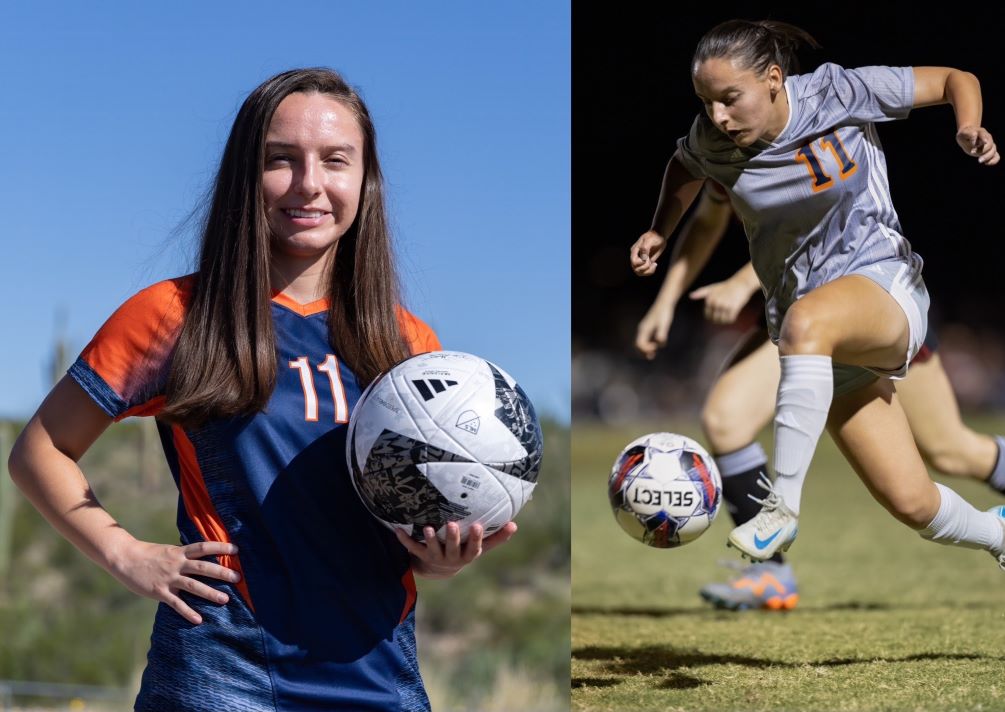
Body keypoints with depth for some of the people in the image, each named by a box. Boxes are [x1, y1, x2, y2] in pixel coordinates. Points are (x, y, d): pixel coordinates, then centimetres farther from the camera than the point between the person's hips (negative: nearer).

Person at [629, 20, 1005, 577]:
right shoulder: (712, 142, -2)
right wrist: (659, 232, 11)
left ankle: (782, 507, -37)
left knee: (807, 320, -41)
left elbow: (956, 80, -2)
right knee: (912, 504, -2)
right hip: (826, 344, 4)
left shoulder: (840, 92, -12)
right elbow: (684, 169, 24)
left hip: (883, 284, -4)